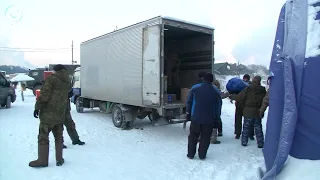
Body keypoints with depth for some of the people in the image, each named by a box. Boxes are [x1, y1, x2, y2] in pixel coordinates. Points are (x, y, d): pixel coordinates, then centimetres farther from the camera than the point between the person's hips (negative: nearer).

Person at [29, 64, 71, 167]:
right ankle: (59, 159, 18)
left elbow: (44, 95, -14)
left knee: (43, 136, 4)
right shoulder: (67, 82, 10)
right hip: (60, 114, 6)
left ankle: (42, 160, 9)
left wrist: (37, 107, -9)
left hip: (48, 113, -6)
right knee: (59, 137, 14)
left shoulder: (51, 79, -10)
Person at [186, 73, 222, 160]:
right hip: (209, 120, 0)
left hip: (195, 118, 0)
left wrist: (188, 113, 10)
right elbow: (218, 107, 4)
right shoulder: (216, 91, -1)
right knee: (205, 138, 12)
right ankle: (202, 155, 18)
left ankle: (190, 154, 19)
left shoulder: (195, 88, -3)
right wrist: (216, 118, 12)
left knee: (193, 136, 13)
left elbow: (189, 102, 1)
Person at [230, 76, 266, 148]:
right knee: (258, 127, 11)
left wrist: (232, 96, 3)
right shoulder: (263, 90, -1)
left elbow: (239, 97, -12)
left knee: (246, 127, 8)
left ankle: (244, 141, 13)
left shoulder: (247, 89, -14)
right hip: (258, 112, 3)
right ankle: (260, 143, 14)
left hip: (248, 112, -3)